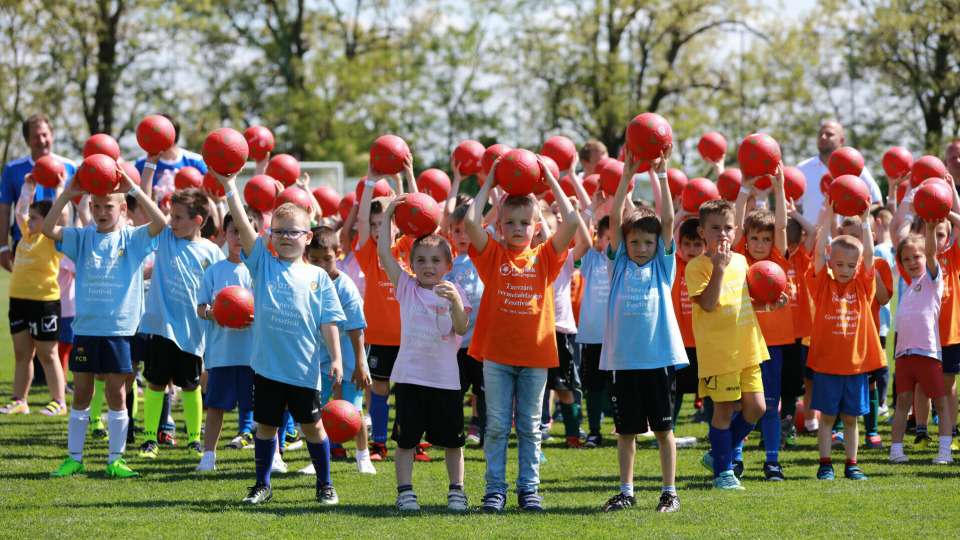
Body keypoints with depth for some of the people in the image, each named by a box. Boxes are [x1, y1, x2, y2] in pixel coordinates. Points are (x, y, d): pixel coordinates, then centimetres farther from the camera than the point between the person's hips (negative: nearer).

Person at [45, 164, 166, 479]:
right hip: (85, 327, 2)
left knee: (116, 394, 2)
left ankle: (115, 460, 10)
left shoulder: (133, 239, -1)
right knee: (81, 393, 8)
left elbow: (160, 223, -18)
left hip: (119, 328, -2)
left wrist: (133, 190, -24)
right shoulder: (82, 238, 4)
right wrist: (67, 194, -20)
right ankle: (74, 458, 14)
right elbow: (48, 229, -9)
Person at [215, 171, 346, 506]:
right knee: (266, 425, 9)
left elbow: (328, 322, 3)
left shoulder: (318, 277, 4)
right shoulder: (263, 264, 3)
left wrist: (336, 358, -5)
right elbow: (243, 225, -7)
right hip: (267, 365, 1)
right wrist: (228, 186, -17)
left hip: (304, 368, -1)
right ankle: (262, 485, 21)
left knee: (312, 425, 8)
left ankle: (325, 484, 21)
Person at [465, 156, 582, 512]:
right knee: (497, 426, 3)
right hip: (497, 354, -1)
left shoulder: (544, 257, 4)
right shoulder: (493, 255, 2)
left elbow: (571, 222, -6)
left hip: (535, 354, 1)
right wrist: (489, 184, -4)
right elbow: (471, 222, -13)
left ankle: (528, 489, 14)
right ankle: (495, 489, 8)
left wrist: (551, 180, -1)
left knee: (529, 427, 8)